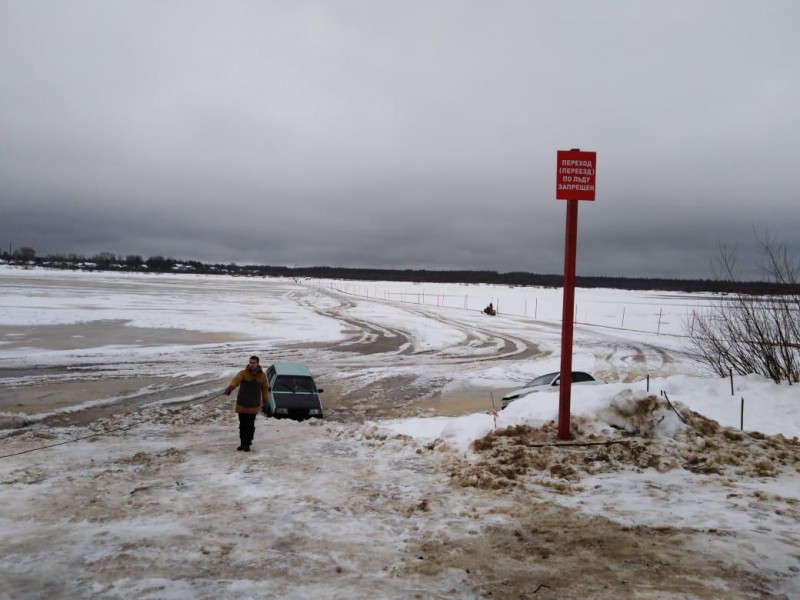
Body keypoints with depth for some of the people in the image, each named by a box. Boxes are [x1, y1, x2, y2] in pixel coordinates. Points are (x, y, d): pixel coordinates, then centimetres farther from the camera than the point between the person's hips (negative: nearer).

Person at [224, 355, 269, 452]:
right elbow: (236, 379, -30)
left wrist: (265, 400, 0)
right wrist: (231, 387, -51)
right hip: (242, 405, 0)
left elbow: (265, 388, 8)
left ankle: (247, 444, 10)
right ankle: (242, 443, 25)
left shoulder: (262, 376, 0)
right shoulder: (243, 373, -9)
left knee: (250, 425, -3)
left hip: (253, 406, 0)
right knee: (242, 425, 9)